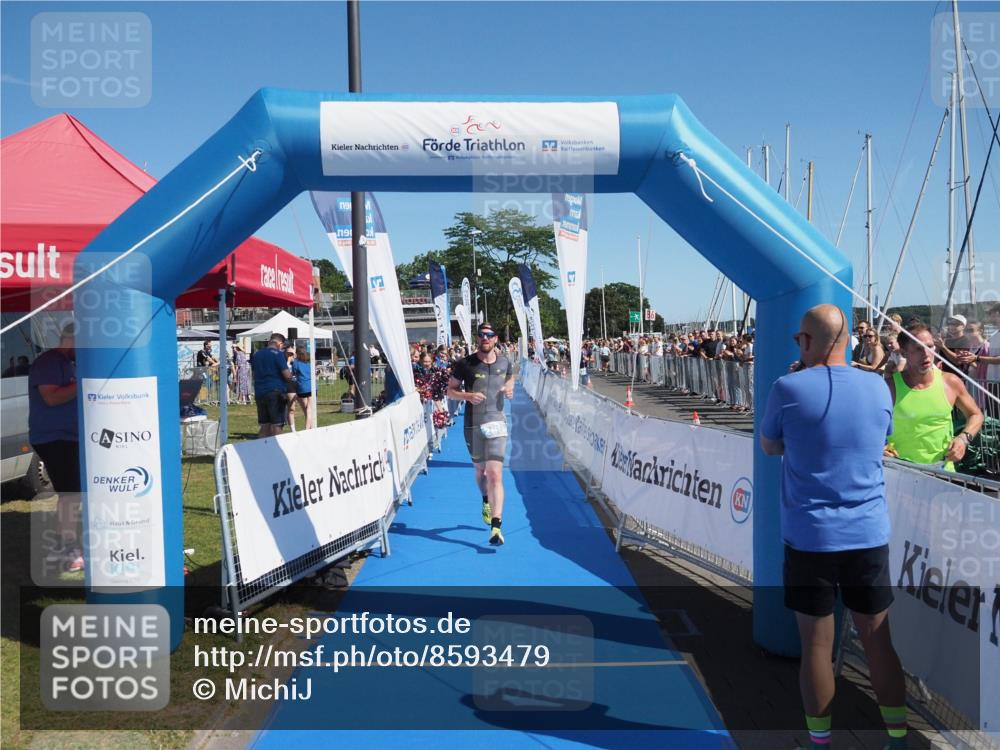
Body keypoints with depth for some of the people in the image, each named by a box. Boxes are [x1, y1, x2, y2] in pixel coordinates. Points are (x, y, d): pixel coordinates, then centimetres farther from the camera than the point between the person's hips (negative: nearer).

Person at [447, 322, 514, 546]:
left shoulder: (505, 363, 4)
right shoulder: (465, 364, -3)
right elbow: (450, 390, 3)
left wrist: (510, 390, -2)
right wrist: (467, 395, -17)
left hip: (497, 422, -1)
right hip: (473, 424, 1)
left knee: (495, 474, -13)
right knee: (480, 470, 17)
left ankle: (496, 526, -15)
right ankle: (486, 501, 50)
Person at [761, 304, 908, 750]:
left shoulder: (788, 389, -11)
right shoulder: (877, 387, 0)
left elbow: (769, 448, 5)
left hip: (809, 538, -3)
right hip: (869, 536, 3)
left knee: (816, 646, 8)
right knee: (878, 641, 17)